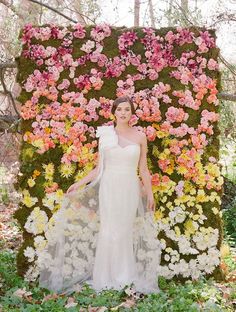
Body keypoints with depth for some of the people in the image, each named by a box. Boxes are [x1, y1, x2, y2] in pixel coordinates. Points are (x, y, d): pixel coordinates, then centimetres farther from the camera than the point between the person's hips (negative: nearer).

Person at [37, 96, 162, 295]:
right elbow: (99, 167, 5)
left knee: (126, 231, 4)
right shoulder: (105, 134, 3)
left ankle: (125, 276, 18)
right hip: (109, 187, 0)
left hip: (130, 189, 0)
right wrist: (79, 184, -2)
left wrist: (150, 193, 6)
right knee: (108, 231, 2)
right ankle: (106, 278, 14)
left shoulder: (140, 137, 3)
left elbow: (143, 169, 7)